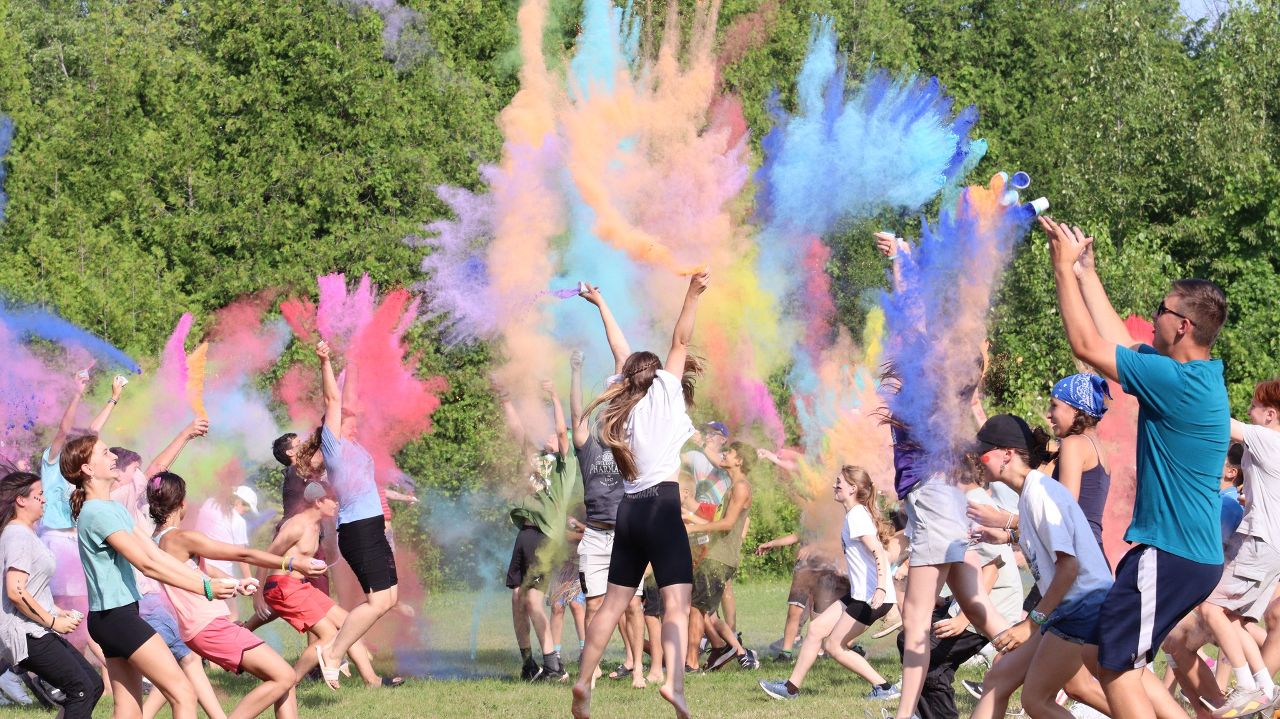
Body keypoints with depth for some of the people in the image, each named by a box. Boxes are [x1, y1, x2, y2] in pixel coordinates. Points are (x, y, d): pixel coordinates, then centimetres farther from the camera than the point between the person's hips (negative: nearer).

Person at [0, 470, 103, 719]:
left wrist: (57, 612, 14)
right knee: (81, 689, -13)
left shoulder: (24, 533, 18)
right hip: (27, 634, -10)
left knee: (93, 684, 9)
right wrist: (53, 621, -17)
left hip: (37, 633, 10)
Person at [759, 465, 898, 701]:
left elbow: (879, 553, -24)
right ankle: (792, 687, 15)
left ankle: (884, 688, 1)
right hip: (860, 594, 10)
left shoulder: (857, 516, -14)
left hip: (871, 597, -10)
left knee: (834, 646, -2)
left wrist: (881, 589, -34)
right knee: (816, 628, 10)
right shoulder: (858, 514, 15)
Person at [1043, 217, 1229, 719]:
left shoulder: (1178, 383, -20)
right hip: (1193, 551, 10)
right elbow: (1120, 345, 21)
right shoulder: (1198, 376, 8)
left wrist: (1065, 267, -6)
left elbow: (1087, 344, -14)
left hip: (1170, 555, -10)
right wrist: (1085, 272, 22)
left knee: (1116, 666, -4)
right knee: (1118, 661, 16)